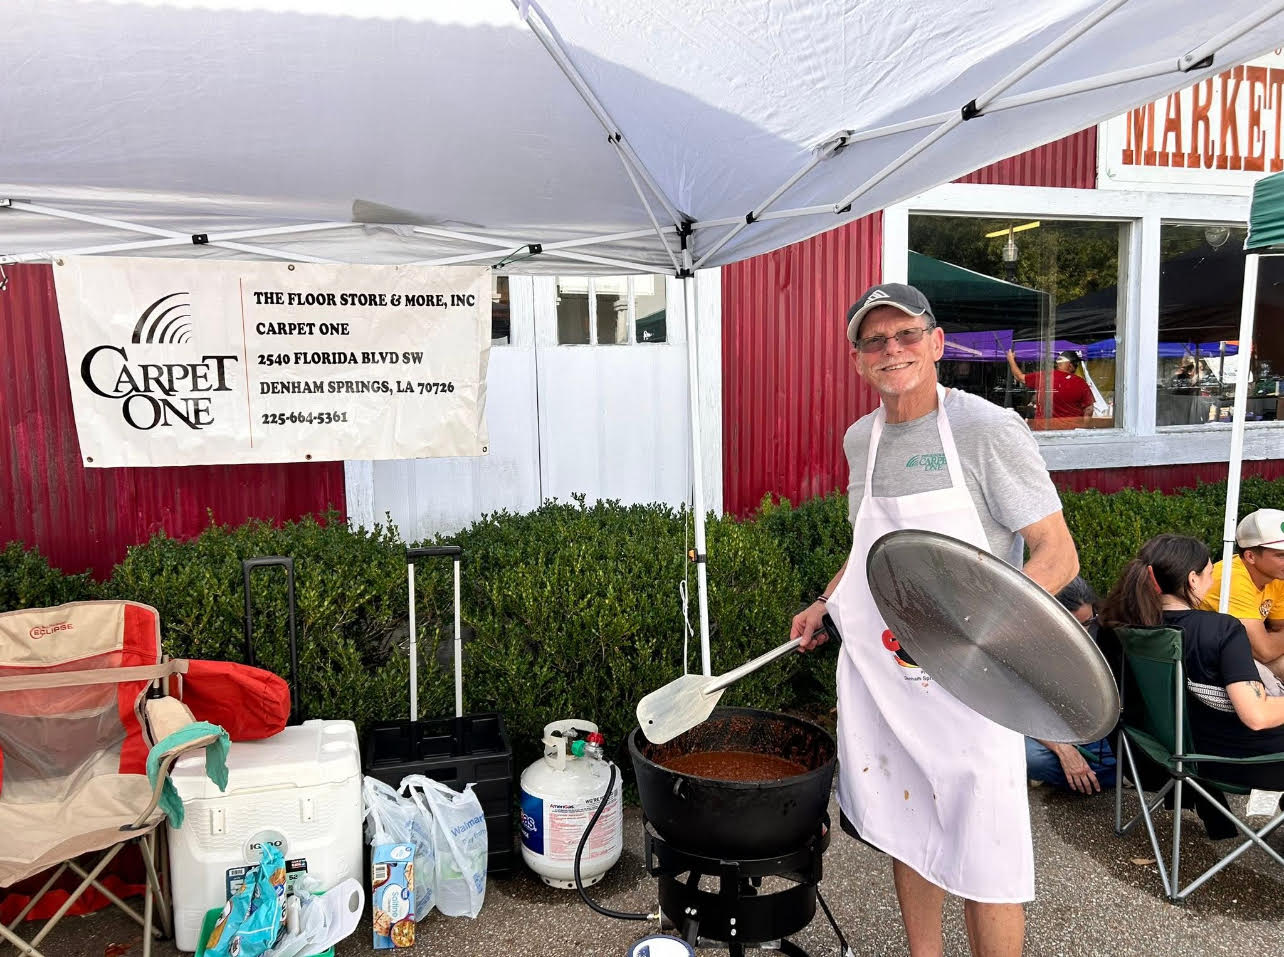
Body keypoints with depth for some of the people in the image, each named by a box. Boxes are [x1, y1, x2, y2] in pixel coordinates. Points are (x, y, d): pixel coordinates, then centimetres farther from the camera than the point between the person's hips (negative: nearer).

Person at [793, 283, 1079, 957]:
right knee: (907, 833, 18)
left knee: (984, 861, 3)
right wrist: (825, 605, 11)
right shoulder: (860, 439, 7)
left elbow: (1058, 556, -14)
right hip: (877, 670, 6)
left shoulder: (988, 429, -12)